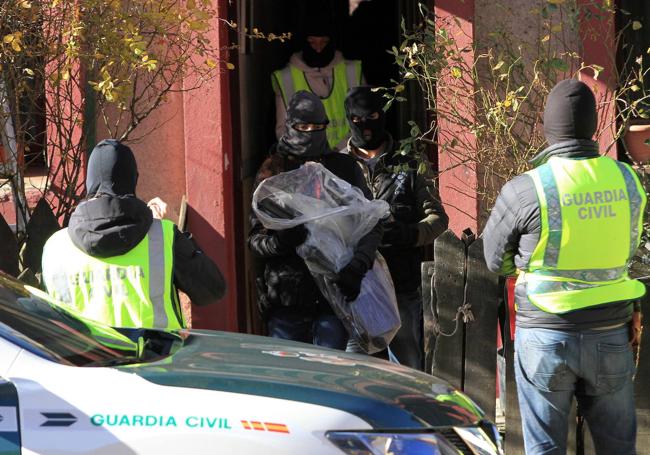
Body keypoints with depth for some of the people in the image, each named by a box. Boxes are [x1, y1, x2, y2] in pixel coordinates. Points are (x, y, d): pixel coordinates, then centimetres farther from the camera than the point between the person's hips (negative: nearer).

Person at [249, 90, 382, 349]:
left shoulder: (344, 168, 10)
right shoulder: (273, 172, 8)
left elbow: (370, 226, 4)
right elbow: (255, 238, 5)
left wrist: (357, 267, -13)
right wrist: (279, 242, -18)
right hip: (286, 298, 0)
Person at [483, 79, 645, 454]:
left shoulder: (525, 190, -14)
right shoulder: (628, 181, -2)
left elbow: (496, 260, -1)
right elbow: (626, 251, 10)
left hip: (546, 336, -3)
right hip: (611, 337, 3)